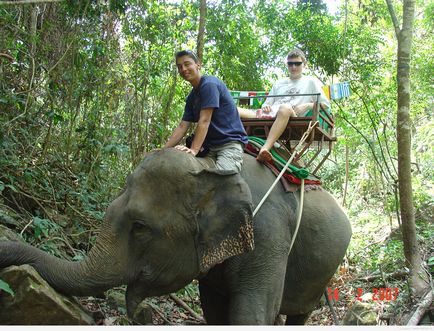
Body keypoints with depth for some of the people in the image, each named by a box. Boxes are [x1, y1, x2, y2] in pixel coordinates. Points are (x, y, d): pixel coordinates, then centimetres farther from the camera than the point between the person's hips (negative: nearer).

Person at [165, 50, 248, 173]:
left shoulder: (209, 84, -8)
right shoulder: (191, 98, 17)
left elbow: (204, 121, -17)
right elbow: (182, 127, 12)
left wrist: (193, 150, -25)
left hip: (230, 142, -7)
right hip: (210, 146, 8)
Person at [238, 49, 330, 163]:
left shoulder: (311, 81, 23)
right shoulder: (279, 83, 34)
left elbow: (326, 104, 15)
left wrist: (307, 105, -2)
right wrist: (265, 107, 6)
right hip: (270, 114, 5)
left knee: (285, 108, -43)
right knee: (234, 111, -20)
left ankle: (265, 149, -57)